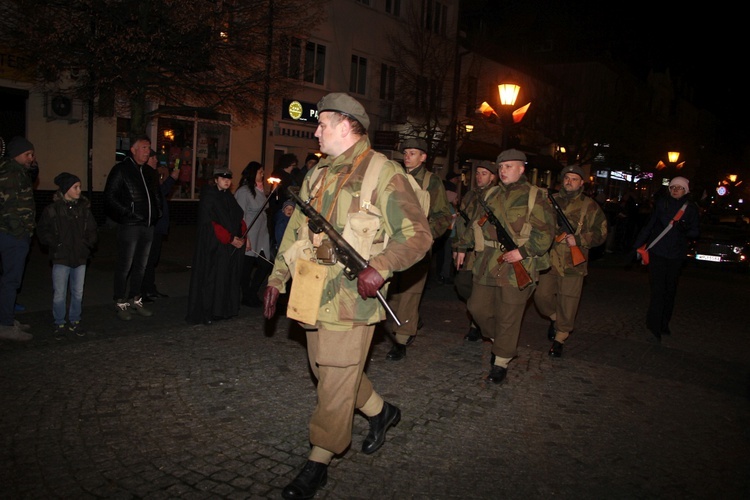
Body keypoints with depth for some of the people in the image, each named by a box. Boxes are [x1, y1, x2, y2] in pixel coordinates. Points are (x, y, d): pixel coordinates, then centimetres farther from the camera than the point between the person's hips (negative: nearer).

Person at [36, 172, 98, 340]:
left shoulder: (84, 208, 6)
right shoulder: (53, 209, -5)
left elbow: (92, 230, 13)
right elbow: (42, 231, -2)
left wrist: (89, 243, -2)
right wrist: (55, 244, -12)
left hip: (80, 257, 4)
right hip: (61, 258, -3)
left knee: (78, 293, 11)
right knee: (59, 294, 2)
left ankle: (74, 322, 25)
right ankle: (59, 324, 16)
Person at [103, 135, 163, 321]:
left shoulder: (149, 172, 15)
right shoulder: (121, 169, -4)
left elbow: (157, 194, 26)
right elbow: (110, 197, -9)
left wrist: (157, 211, 12)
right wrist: (127, 213, -13)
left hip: (148, 226, 6)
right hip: (129, 226, -6)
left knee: (141, 265, 13)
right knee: (125, 266, -1)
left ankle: (136, 300, 24)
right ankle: (121, 303, 9)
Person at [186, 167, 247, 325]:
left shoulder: (229, 197, 16)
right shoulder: (208, 197, -6)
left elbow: (239, 219, 17)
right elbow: (209, 222, -14)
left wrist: (243, 237, 1)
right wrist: (229, 239, -18)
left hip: (232, 245, 7)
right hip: (214, 245, -7)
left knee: (229, 277, 7)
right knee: (211, 277, -6)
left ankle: (224, 310, 14)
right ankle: (204, 313, 1)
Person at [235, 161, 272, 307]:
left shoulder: (259, 190, 13)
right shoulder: (243, 191, -10)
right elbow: (240, 216, -14)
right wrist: (245, 238, -17)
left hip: (261, 236, 8)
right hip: (249, 237, -8)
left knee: (265, 265, 7)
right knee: (247, 268, 4)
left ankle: (252, 294, 25)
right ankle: (247, 297, 20)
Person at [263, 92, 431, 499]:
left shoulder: (382, 172, -9)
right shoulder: (319, 174, 15)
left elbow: (417, 235, -13)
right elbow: (296, 229, 20)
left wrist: (380, 267, -27)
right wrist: (277, 279, 18)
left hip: (351, 297, -8)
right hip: (314, 295, 8)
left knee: (336, 382, 1)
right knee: (327, 371, 18)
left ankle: (317, 464, 18)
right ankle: (380, 412, 41)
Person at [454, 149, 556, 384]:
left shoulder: (535, 197, -3)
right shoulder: (490, 194, 14)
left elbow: (545, 232, -9)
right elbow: (475, 224, 23)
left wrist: (523, 251, -19)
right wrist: (463, 247, 23)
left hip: (516, 267, -6)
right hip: (486, 264, 6)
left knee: (508, 318, 1)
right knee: (477, 308, 12)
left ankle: (501, 362, 17)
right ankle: (499, 340, 37)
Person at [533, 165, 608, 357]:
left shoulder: (590, 207, 1)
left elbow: (600, 233, -1)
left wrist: (578, 239, -16)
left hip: (572, 262, -2)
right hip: (548, 259, 3)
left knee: (567, 303, 2)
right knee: (541, 295, 1)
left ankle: (560, 338, 19)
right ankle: (554, 317, 34)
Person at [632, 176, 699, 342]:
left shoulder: (691, 208, 3)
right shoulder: (661, 204, 2)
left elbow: (696, 232, 5)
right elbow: (648, 226, 8)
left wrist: (685, 229, -17)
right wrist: (637, 246, 6)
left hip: (676, 255, 2)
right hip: (657, 252, -2)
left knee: (670, 291, 11)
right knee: (657, 290, -9)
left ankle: (663, 325, 23)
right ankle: (655, 328, -10)